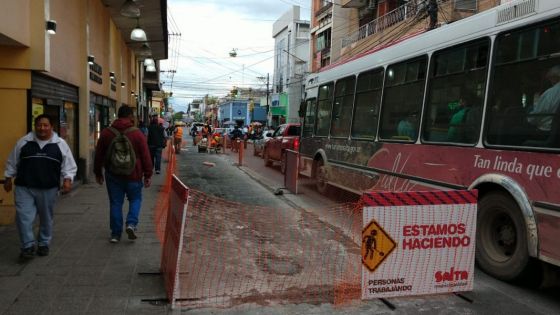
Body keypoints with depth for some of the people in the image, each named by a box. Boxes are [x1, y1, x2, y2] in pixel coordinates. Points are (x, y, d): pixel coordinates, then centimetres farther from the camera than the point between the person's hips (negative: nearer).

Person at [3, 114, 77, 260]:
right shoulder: (24, 142, 2)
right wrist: (8, 179, 12)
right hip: (24, 188, 0)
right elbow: (12, 162, 12)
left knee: (46, 218, 11)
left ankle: (44, 244, 28)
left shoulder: (60, 144, 0)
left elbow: (68, 165, 2)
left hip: (48, 189, 0)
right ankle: (28, 246, 5)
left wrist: (67, 180, -11)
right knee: (23, 217, -7)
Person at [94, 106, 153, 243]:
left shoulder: (106, 133, 2)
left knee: (115, 203, 9)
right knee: (135, 199, 15)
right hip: (133, 175, -2)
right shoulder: (137, 133, -7)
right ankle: (131, 223, -4)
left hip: (113, 175, 2)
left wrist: (98, 173, 17)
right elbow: (145, 156, -7)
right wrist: (148, 175, 0)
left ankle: (115, 234, 12)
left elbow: (99, 155, 7)